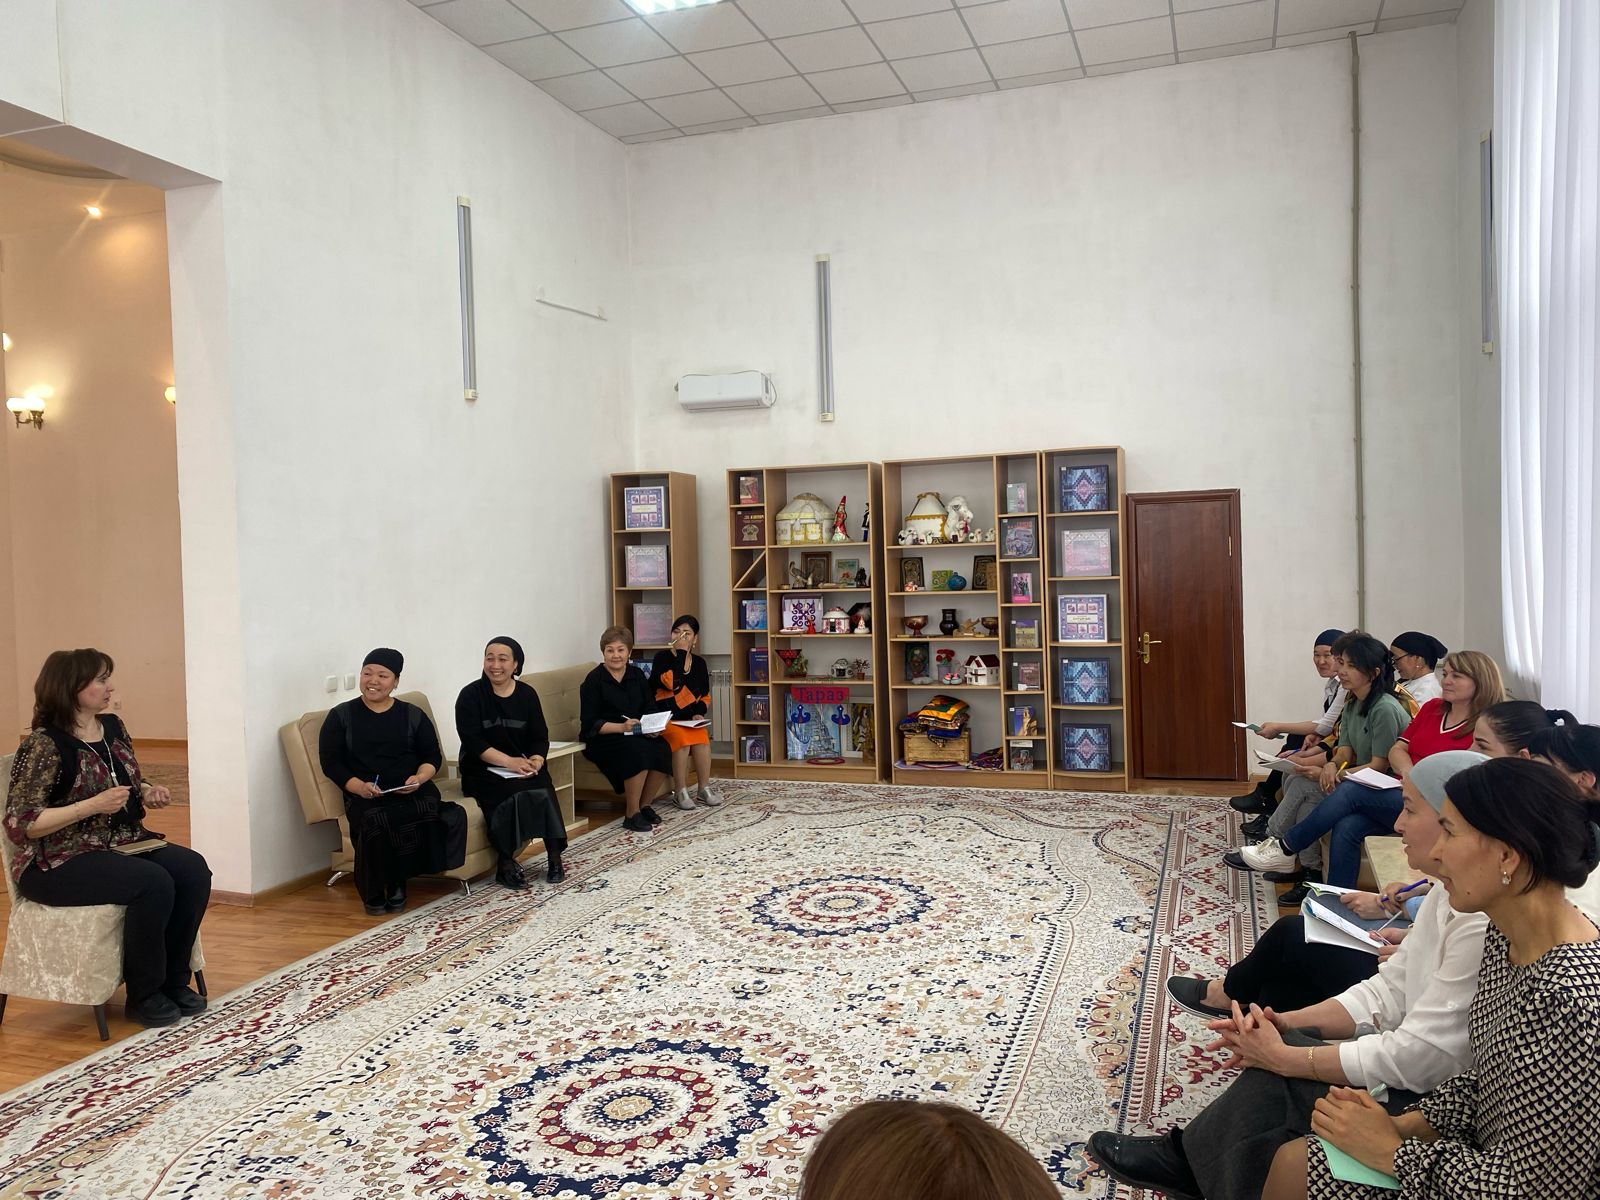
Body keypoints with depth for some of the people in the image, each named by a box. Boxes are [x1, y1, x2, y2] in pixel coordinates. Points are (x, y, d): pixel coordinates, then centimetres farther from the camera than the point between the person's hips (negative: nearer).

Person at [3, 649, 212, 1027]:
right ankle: (143, 996, -11)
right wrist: (94, 805, -25)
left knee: (193, 869, -18)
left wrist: (149, 792, 1)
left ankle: (174, 980, -4)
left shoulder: (113, 727, 9)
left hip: (123, 844, 7)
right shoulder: (44, 745, -14)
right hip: (58, 863, -7)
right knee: (153, 883, -30)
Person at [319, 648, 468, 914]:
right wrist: (359, 786, -12)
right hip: (365, 796, -1)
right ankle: (373, 893, -13)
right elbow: (330, 762, 5)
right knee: (374, 821, -36)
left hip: (412, 791, 1)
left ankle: (397, 883, -16)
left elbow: (432, 756, 15)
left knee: (425, 812, -35)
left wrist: (419, 778, -8)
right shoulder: (341, 716, 12)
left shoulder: (413, 715, 16)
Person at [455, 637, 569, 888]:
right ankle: (506, 864, -18)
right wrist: (509, 761, -23)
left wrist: (536, 760, -18)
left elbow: (540, 736, 5)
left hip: (523, 767, 3)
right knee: (512, 794, -32)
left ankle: (554, 856, -17)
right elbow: (472, 741, -13)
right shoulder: (471, 695, -3)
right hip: (483, 770, -3)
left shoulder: (527, 694, 7)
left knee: (543, 789, -28)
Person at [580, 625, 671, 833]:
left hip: (638, 735, 5)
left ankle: (644, 804, -3)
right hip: (602, 739, -5)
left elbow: (650, 708, 11)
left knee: (662, 750, -25)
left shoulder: (637, 675, 10)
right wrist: (621, 727, -24)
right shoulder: (594, 680, -6)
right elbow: (590, 723, -12)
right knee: (638, 752, -34)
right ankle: (632, 814, -18)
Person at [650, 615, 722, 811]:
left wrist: (699, 713, 0)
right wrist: (680, 653, -19)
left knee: (702, 737, -27)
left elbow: (705, 695, 19)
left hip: (688, 719, 4)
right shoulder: (662, 657, -4)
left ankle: (704, 789, -14)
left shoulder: (699, 663, 10)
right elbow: (672, 683, -22)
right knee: (682, 739, -32)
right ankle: (680, 792, -19)